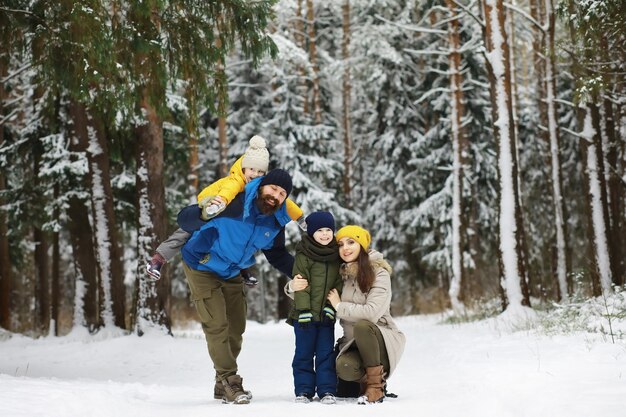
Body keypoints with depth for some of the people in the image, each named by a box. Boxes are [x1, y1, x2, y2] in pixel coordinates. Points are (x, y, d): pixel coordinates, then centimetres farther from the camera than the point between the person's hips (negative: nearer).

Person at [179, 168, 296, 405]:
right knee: (217, 325, -12)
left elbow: (277, 255, 7)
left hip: (232, 274, 7)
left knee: (236, 328, 10)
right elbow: (184, 219, -33)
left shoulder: (276, 221, -11)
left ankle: (223, 385, 25)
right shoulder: (234, 204, -32)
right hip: (202, 268, -7)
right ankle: (229, 381, 0)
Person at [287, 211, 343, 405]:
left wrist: (332, 305, -5)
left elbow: (338, 283, 7)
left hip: (326, 315, 3)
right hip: (305, 315, -3)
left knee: (326, 353, 3)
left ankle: (327, 390, 7)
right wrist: (304, 310, -16)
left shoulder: (337, 256, 8)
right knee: (304, 353, 3)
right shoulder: (304, 255, -5)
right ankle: (304, 390, 10)